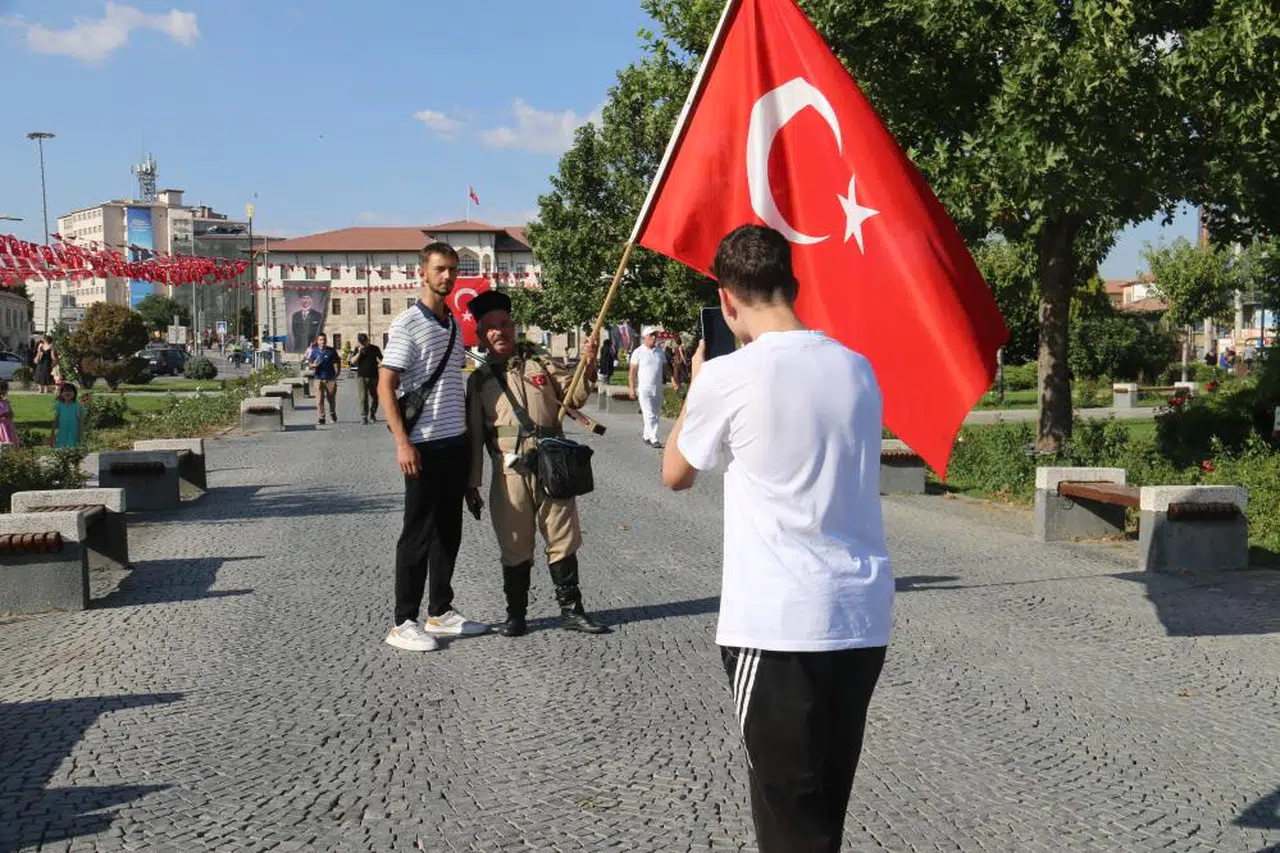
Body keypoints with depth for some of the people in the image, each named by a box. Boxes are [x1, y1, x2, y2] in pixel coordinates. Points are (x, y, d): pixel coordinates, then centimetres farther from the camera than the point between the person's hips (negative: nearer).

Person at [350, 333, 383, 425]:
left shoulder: (374, 348, 5)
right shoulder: (357, 350, 7)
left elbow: (381, 360, 9)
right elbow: (353, 361, -3)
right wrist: (359, 353, -13)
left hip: (373, 376, 1)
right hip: (361, 376, -1)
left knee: (374, 397, 5)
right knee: (363, 397, -6)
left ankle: (372, 416, 20)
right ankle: (363, 417, -2)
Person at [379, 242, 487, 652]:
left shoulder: (455, 324, 15)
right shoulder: (408, 324, -8)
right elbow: (385, 386, -12)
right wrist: (402, 441, -19)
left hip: (456, 443, 7)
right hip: (424, 445, -7)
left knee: (449, 530, 13)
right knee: (418, 533, -3)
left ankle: (440, 611, 23)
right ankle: (404, 622, 5)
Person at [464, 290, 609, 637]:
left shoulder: (541, 364, 11)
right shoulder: (479, 380, 7)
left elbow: (573, 398, 8)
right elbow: (474, 435, 6)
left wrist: (587, 369, -10)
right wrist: (472, 483, 2)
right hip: (509, 474, -1)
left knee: (563, 540, 6)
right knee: (515, 547, 6)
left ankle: (571, 610, 17)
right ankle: (516, 614, 19)